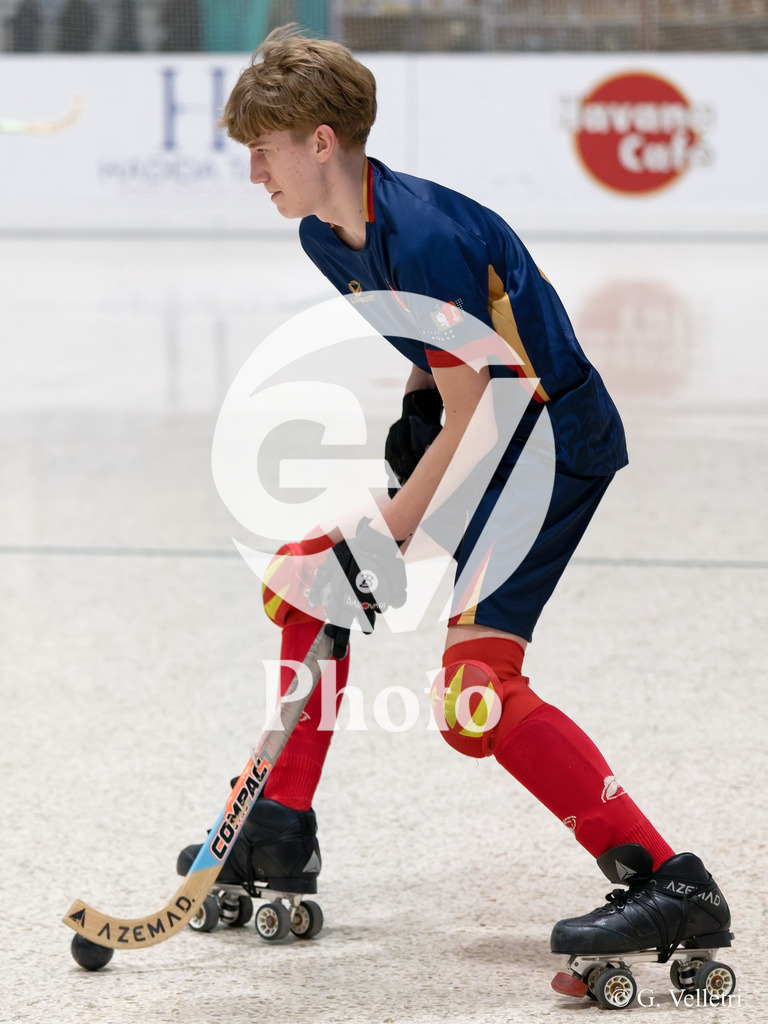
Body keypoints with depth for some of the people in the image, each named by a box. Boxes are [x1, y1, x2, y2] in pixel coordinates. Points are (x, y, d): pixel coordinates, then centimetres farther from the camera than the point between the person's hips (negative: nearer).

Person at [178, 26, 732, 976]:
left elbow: (469, 422, -24)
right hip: (474, 429, 10)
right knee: (303, 576, 15)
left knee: (475, 691, -22)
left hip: (553, 441, -10)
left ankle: (670, 886, -22)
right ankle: (280, 836, 26)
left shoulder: (425, 240, -26)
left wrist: (380, 543, -19)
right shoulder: (328, 235, 3)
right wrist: (414, 408, 2)